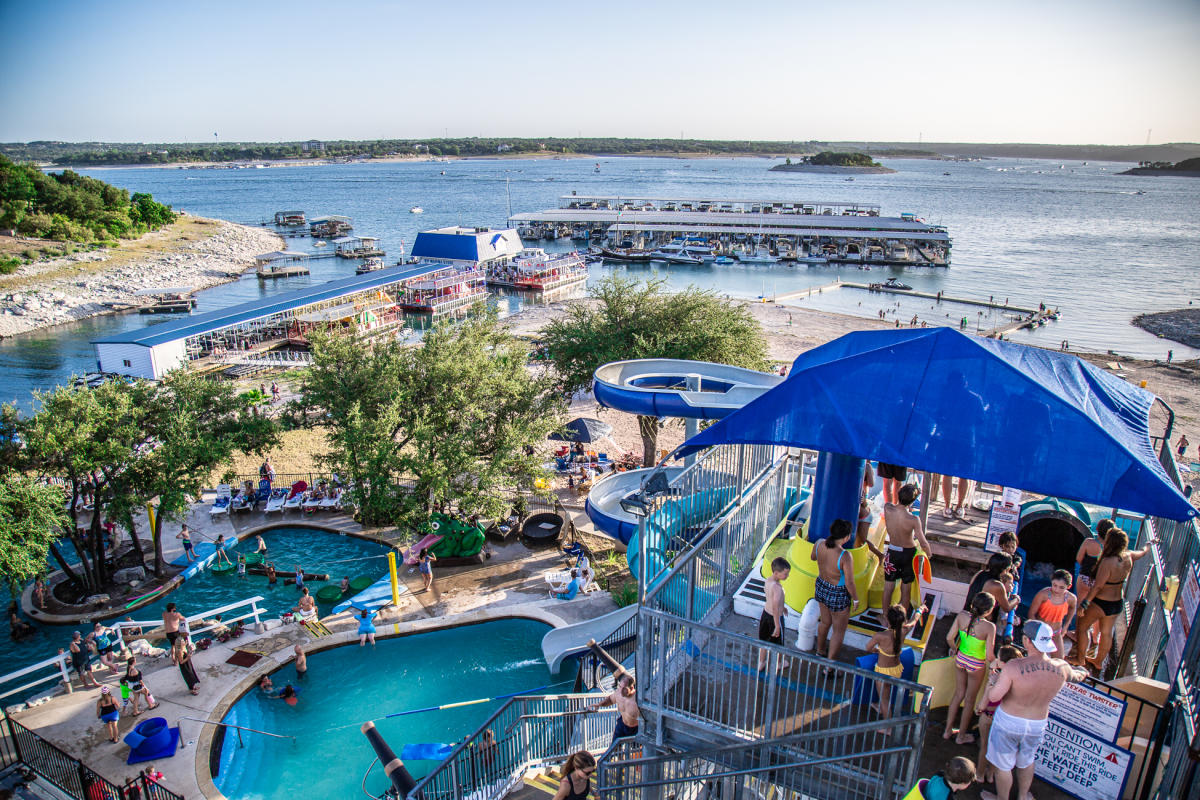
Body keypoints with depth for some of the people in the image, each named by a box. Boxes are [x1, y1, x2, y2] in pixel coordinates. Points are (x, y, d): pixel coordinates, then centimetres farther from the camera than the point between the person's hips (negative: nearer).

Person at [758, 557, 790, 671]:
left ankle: (761, 663, 37)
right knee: (777, 642, 18)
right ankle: (779, 664, 39)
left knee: (764, 640, 22)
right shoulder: (777, 587, -33)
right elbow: (775, 607, -33)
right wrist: (777, 626, -26)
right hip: (775, 617, -7)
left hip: (766, 612, 7)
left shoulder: (768, 580, -6)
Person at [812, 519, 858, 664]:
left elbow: (812, 557, 9)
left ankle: (819, 652, 51)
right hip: (838, 595, -6)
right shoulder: (845, 556, -32)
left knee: (825, 622, 30)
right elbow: (849, 583, -25)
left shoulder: (819, 546, -15)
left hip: (821, 587, 6)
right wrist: (855, 599, -6)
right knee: (839, 631, 15)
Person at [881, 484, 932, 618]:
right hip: (909, 553, -2)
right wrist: (929, 553, 1)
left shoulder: (887, 508, -20)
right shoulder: (914, 519, -27)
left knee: (888, 587, 16)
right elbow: (923, 543, -17)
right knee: (906, 588, 16)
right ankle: (904, 616, 31)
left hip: (892, 552, 2)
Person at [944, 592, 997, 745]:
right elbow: (989, 656, -24)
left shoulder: (962, 615, -19)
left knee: (958, 694, 25)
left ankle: (948, 730, 38)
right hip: (976, 665, -4)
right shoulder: (989, 627, -30)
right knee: (969, 700, 18)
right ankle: (961, 736, 36)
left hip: (960, 659, 4)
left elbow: (949, 638, -10)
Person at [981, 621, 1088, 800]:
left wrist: (997, 681, -6)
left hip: (1008, 721, -4)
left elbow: (994, 696, -28)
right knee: (1026, 762, 30)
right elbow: (1075, 676, 10)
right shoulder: (1061, 668, -16)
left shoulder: (1014, 667, -30)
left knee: (1003, 765, 20)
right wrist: (1082, 673, 34)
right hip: (1037, 725, 4)